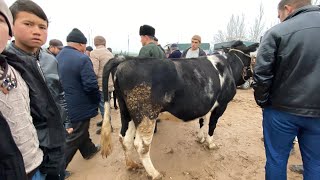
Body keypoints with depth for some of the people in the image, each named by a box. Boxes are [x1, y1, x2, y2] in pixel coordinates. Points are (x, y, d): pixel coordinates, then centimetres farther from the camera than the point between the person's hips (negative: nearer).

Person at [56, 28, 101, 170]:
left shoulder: (57, 58, 4)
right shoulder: (82, 59, -22)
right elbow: (91, 85, -26)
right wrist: (98, 99, -9)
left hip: (64, 106, 9)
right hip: (79, 106, -8)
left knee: (80, 130, 26)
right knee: (73, 139, 8)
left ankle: (89, 150, 46)